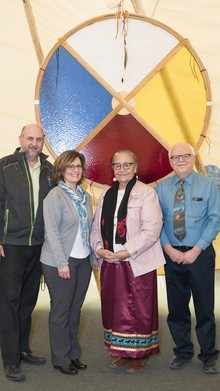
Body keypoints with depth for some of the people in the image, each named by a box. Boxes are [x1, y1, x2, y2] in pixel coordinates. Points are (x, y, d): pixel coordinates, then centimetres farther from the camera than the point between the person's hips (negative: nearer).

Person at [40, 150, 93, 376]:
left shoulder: (86, 196, 10)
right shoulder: (55, 196, -9)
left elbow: (89, 229, 13)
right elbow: (51, 231, -14)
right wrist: (62, 263, -17)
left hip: (83, 260, 6)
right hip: (61, 262, -6)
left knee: (75, 309, 13)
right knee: (61, 311, 5)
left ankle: (73, 354, 27)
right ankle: (61, 359, 19)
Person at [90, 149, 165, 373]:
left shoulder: (146, 193, -5)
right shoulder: (106, 195, 13)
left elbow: (151, 229, -14)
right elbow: (96, 227, 13)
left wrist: (126, 252, -17)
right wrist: (99, 249, -6)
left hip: (137, 263, -5)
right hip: (110, 263, 5)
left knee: (138, 310, 3)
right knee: (114, 309, 11)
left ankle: (139, 354, 21)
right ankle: (122, 352, 27)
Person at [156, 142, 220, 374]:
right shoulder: (161, 188, 4)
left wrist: (196, 250, -13)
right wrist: (169, 248, -10)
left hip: (200, 254, -2)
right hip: (172, 255, 3)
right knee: (176, 307, 11)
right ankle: (183, 351, 28)